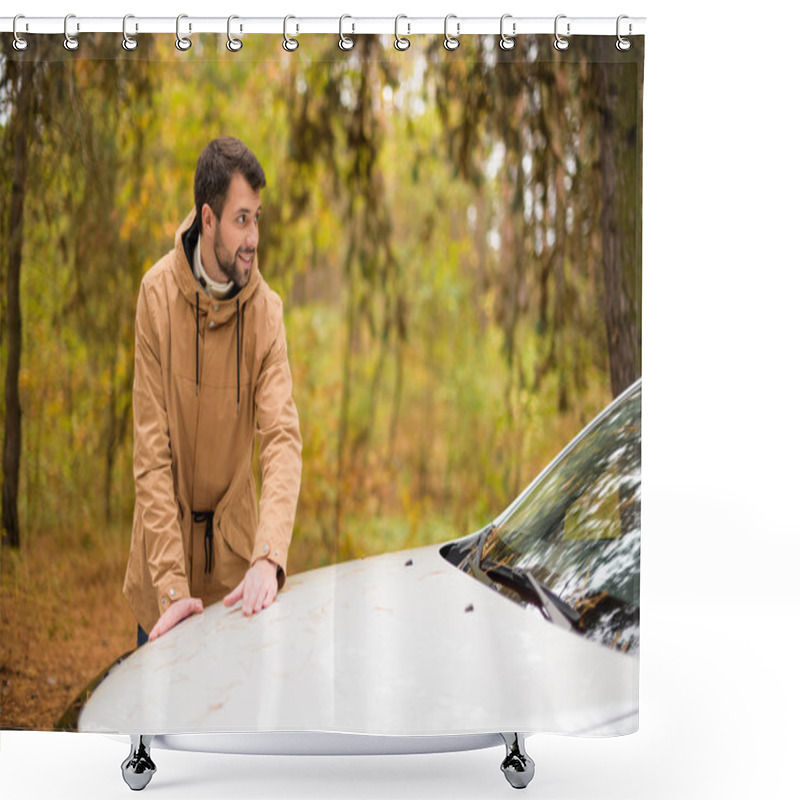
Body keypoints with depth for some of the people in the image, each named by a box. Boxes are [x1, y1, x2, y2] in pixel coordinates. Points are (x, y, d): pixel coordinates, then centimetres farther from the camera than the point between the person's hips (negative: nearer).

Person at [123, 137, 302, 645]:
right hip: (167, 534, -1)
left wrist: (269, 558, -34)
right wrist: (171, 585, -23)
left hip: (233, 544, 1)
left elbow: (282, 438, -18)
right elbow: (151, 451, -16)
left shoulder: (267, 309, -11)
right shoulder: (158, 294, -14)